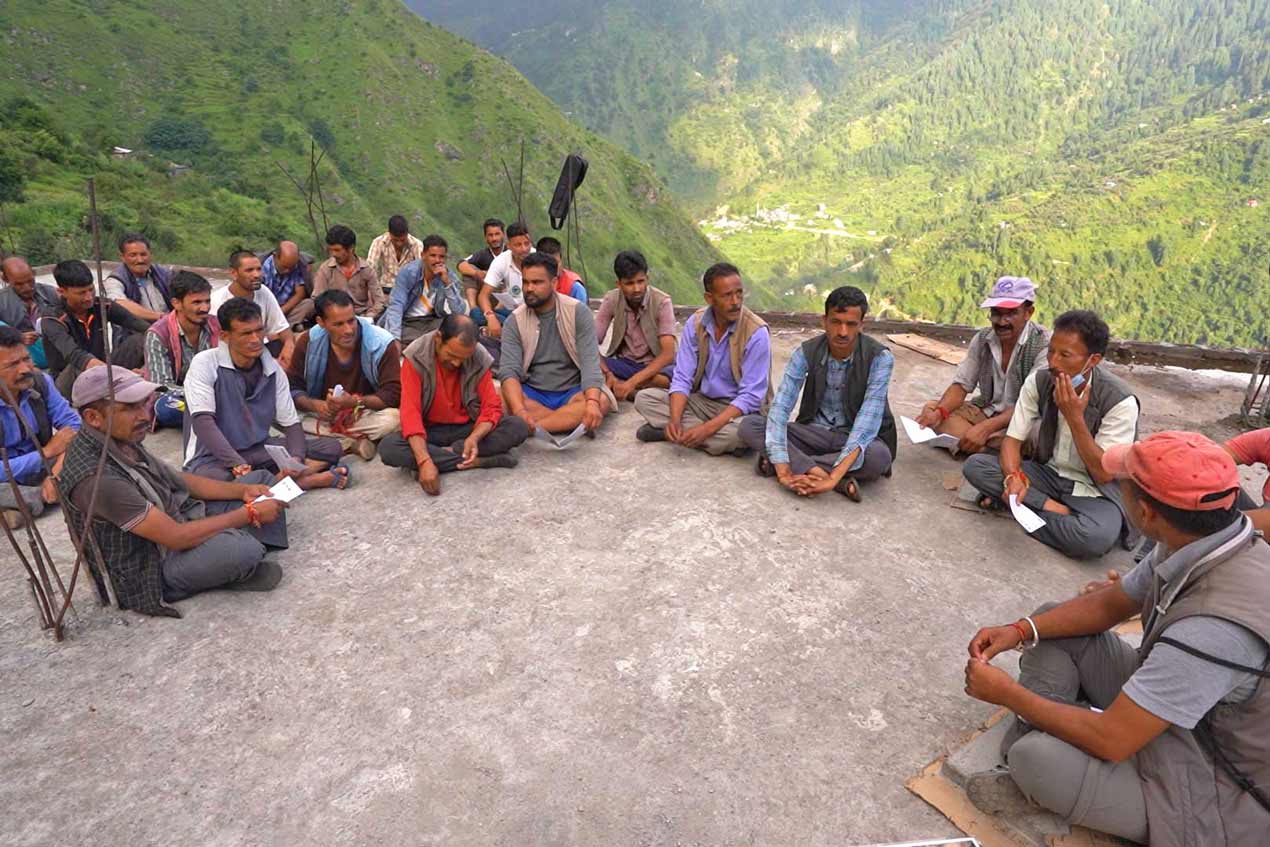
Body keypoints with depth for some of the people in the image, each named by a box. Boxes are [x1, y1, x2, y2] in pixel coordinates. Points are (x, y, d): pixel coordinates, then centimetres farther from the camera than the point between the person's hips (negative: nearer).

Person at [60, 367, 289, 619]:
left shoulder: (120, 440, -2)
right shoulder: (95, 478, -29)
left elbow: (180, 479, 9)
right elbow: (177, 538, -28)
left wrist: (243, 490, -4)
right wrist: (249, 513, -20)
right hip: (154, 569, -9)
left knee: (261, 478, 12)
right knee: (242, 549, -38)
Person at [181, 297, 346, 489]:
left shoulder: (273, 369, 0)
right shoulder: (204, 364, -13)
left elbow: (291, 423, 0)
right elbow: (202, 422, -22)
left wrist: (296, 460, -21)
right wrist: (239, 466, -34)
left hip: (259, 449, 5)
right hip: (213, 457, -5)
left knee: (331, 447, -10)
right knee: (216, 480, -41)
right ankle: (310, 479, -31)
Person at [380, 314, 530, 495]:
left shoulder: (480, 359, -13)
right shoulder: (416, 358, -18)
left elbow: (492, 407, -12)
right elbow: (410, 412, -24)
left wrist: (474, 437, -34)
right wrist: (425, 461, -37)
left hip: (468, 427, 1)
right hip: (431, 431, -1)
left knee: (518, 427, -23)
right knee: (388, 448, -32)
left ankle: (448, 453, -20)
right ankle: (477, 461, -26)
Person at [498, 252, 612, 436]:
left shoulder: (578, 312, -6)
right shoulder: (515, 321, -3)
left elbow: (590, 361, -15)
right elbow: (509, 371, -14)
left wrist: (592, 402, -35)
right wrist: (520, 411, -34)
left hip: (572, 393, 0)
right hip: (532, 394, 1)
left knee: (602, 401, -32)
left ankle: (531, 426, -29)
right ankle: (573, 421, -25)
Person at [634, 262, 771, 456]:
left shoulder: (756, 333, -21)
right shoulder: (695, 323, -7)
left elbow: (750, 397, -22)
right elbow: (682, 378, -7)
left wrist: (707, 428, -31)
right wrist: (674, 420, -26)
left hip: (740, 409, -4)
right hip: (702, 400, 4)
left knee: (744, 430, -39)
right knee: (644, 398, -11)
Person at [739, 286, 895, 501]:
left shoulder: (879, 358, -18)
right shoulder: (806, 352, -12)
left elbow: (869, 419, -28)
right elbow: (780, 406, -20)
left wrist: (834, 477, -41)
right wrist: (782, 468, -35)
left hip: (856, 439, -2)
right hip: (815, 432, 2)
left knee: (879, 457, -38)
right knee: (748, 425, -19)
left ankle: (797, 465, -25)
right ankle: (816, 472, -32)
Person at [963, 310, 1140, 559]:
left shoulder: (1119, 400, -21)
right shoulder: (1038, 381, -10)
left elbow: (1104, 474, -20)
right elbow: (1013, 440, -9)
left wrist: (1075, 417, -30)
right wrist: (1014, 477, -31)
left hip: (1096, 489, -4)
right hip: (1048, 473, 4)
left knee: (1096, 537, -37)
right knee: (975, 465, -20)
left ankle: (1016, 502, -16)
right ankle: (1056, 509, -20)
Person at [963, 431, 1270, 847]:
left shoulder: (1216, 624, -38)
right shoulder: (1199, 544, -12)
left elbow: (1110, 741, -30)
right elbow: (1108, 605, 5)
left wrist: (1008, 693, -18)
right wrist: (1020, 631, -8)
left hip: (1228, 794, -8)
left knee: (1037, 758, -29)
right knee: (1051, 620, 4)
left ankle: (1037, 762, 6)